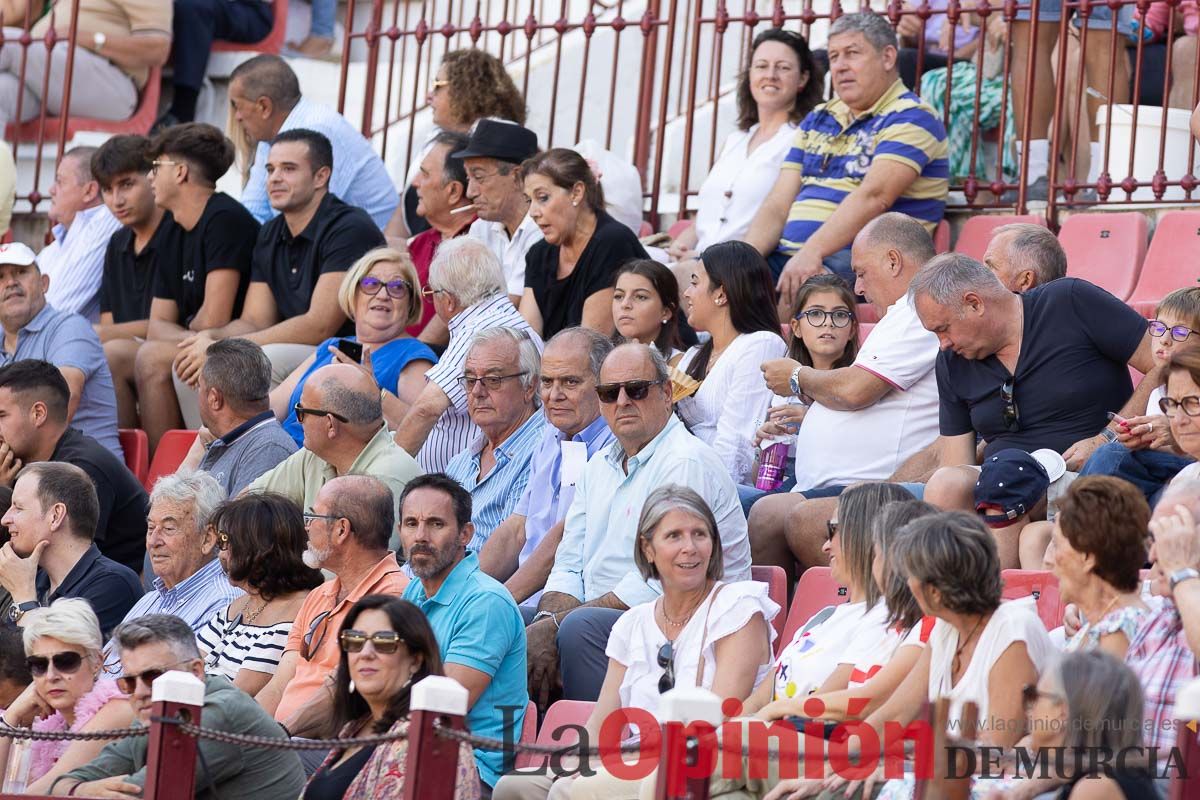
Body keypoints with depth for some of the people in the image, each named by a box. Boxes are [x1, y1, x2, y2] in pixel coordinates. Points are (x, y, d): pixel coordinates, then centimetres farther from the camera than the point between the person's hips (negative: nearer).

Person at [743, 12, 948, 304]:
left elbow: (873, 197, -18)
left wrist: (812, 251, -30)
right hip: (786, 255, 7)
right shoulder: (816, 121, 23)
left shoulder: (911, 118, -1)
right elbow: (777, 206, 15)